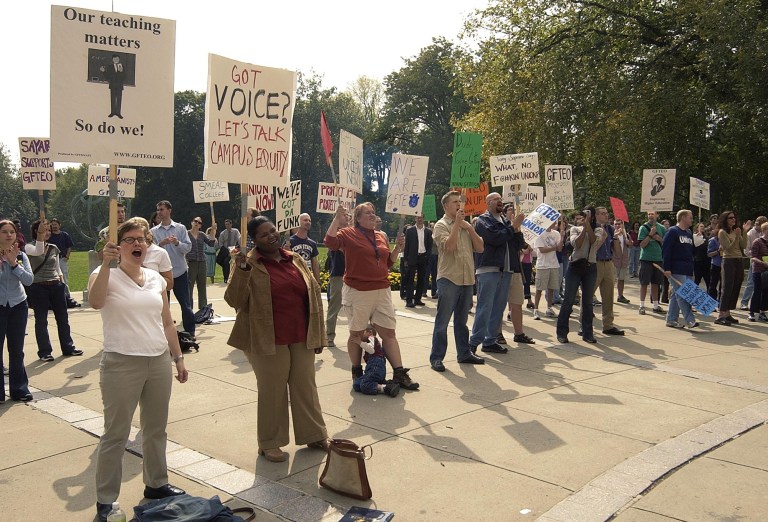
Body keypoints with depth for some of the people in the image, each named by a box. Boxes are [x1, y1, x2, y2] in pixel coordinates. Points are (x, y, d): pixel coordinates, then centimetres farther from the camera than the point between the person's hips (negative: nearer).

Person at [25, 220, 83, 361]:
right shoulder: (29, 246, -4)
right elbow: (38, 251, -28)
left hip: (56, 286, 5)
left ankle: (68, 347, 20)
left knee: (63, 318, 8)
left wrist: (62, 281, 9)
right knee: (41, 320, 2)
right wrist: (40, 235, -32)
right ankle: (44, 352, 11)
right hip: (38, 287, -4)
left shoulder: (54, 248, 10)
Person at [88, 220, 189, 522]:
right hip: (121, 364, -5)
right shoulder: (106, 275, -5)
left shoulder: (156, 279, 9)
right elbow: (95, 302, -27)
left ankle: (156, 484, 33)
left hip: (159, 362, 5)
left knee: (156, 429, 16)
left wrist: (178, 358, 15)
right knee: (116, 434, 3)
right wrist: (106, 264, -32)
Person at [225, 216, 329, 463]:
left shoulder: (296, 260, 9)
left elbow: (313, 295, 12)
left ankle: (314, 435, 29)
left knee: (306, 387, 14)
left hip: (301, 338, 4)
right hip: (268, 340, -4)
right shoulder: (250, 264, -5)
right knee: (272, 391, 6)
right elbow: (234, 301, -11)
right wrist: (241, 270, -25)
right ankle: (269, 443, 22)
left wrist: (318, 334, 10)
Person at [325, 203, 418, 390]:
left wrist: (397, 248, 5)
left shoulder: (381, 237, 14)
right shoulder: (348, 233, -3)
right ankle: (357, 372, 23)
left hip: (382, 291, 5)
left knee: (389, 332, 3)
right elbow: (330, 242, -20)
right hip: (357, 292, -5)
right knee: (357, 334, 8)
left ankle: (399, 374, 6)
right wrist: (337, 218, -22)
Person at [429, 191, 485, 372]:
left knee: (462, 320, 16)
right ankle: (436, 357, 3)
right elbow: (449, 246, -20)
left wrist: (469, 227, -2)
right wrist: (457, 223, -14)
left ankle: (464, 353, 25)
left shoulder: (466, 225, 15)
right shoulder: (441, 225, -3)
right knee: (442, 321, -3)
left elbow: (480, 248, 6)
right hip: (449, 279, -6)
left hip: (467, 279, 6)